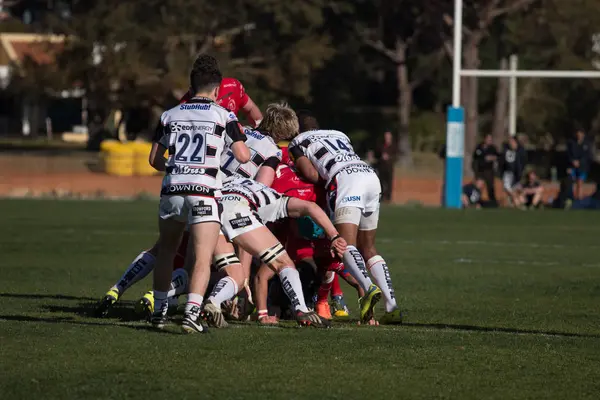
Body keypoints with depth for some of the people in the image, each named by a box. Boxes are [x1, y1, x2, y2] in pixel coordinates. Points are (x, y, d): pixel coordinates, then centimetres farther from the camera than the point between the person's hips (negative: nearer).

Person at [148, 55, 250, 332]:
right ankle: (191, 313, -21)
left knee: (166, 251, 23)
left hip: (172, 190, 4)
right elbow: (243, 156, -1)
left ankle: (159, 310, 23)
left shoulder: (170, 115, 12)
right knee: (203, 258, -5)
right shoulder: (223, 115, 2)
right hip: (204, 193, -3)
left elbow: (155, 159, 17)